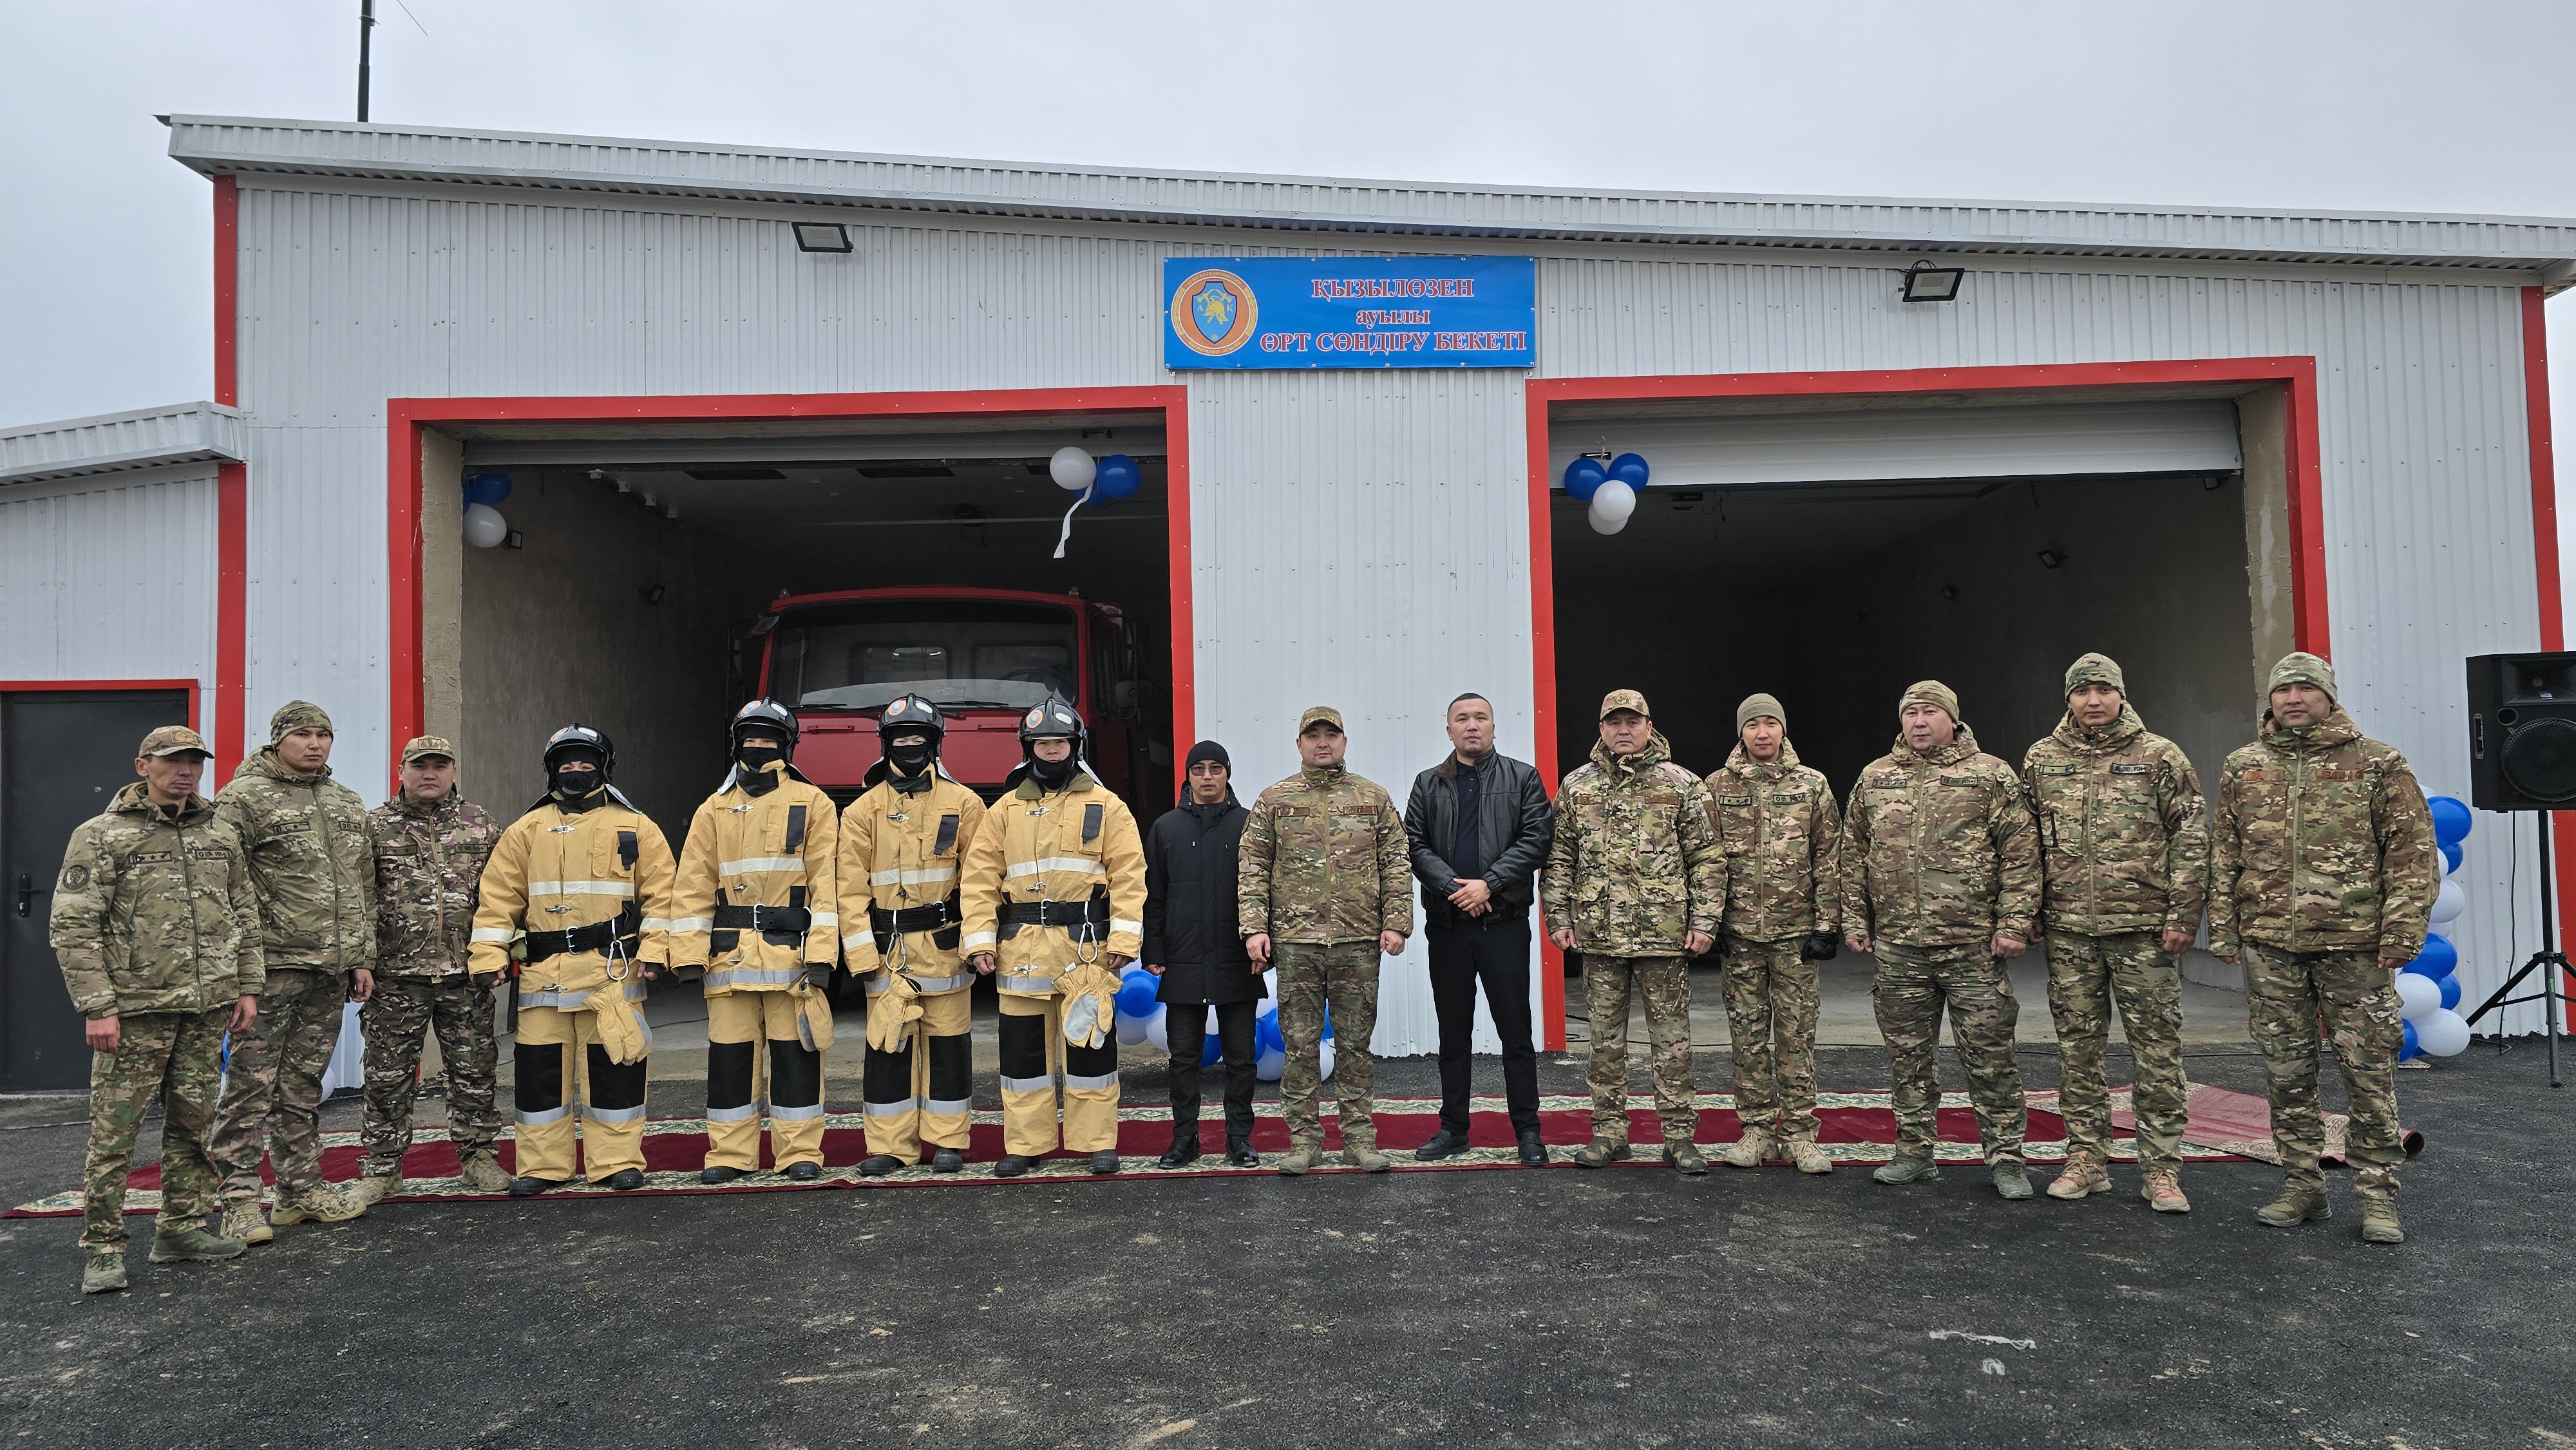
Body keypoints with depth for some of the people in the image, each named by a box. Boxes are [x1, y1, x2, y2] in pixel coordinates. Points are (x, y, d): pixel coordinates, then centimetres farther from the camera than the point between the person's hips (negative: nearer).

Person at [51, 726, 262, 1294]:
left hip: (208, 1011, 5)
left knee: (192, 1124, 12)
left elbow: (245, 916, 17)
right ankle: (102, 1248, 8)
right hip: (135, 1011, -5)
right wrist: (97, 1006, -13)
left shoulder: (222, 837, 13)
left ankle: (181, 1229, 22)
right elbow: (73, 927, -7)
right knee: (115, 1131, -2)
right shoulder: (101, 836, -3)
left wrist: (247, 987, 10)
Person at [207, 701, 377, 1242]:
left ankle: (302, 1188, 21)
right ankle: (239, 1201, 4)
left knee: (304, 1085, 14)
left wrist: (362, 957, 15)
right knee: (251, 1083, -3)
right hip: (271, 967, -6)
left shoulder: (347, 803, 16)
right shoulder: (245, 797, -4)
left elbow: (363, 887, 19)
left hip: (330, 971, 6)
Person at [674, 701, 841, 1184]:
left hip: (791, 950, -3)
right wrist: (689, 954, -1)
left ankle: (800, 1152, 10)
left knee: (795, 1052, 1)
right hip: (729, 953, 3)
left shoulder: (813, 804, 4)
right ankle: (730, 1153, 16)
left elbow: (826, 882, -2)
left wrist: (822, 953, -11)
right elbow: (693, 886, 9)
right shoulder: (715, 809, 12)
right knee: (729, 1052, 6)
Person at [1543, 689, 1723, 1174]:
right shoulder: (1576, 785, 7)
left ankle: (1679, 1137, 14)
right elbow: (1559, 858, 10)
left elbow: (1707, 857, 2)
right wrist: (1559, 917, 4)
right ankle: (1609, 1132, 19)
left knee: (1672, 1038, 4)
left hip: (1664, 933, -2)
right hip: (1599, 934, 2)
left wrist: (1703, 921, -5)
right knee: (1606, 1038, 9)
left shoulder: (1681, 784, 2)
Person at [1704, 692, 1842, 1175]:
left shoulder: (1812, 785, 4)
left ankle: (1800, 1131, 12)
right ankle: (1757, 1127, 16)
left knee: (1797, 1033, 4)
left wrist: (1826, 925, -2)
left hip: (1795, 932, -1)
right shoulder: (1716, 787, 4)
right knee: (1747, 1033, 6)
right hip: (1739, 932, 1)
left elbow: (1829, 860, 3)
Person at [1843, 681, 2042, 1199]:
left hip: (1973, 943, -3)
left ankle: (2006, 1158, 12)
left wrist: (2015, 923, -10)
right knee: (1908, 1056, 10)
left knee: (1989, 1055, 1)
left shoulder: (1992, 776, 1)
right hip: (1898, 946, 3)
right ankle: (1916, 1153, 21)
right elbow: (1854, 855, 14)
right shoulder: (1874, 780, 11)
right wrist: (1854, 920, 9)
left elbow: (2021, 854, -3)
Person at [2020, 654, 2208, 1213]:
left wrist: (2182, 916, -8)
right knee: (2077, 1049, 8)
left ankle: (2162, 1169, 9)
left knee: (2157, 1050, 1)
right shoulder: (2042, 761, 9)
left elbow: (2192, 838, -2)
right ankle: (2086, 1160, 18)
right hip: (2069, 932, 3)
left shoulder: (2159, 757, 1)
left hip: (2145, 929, -3)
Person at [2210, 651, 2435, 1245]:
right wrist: (2223, 928, 6)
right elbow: (2224, 855, 12)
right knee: (2287, 1071, 8)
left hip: (2355, 945, -3)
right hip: (2268, 945, 3)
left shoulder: (2379, 764, 1)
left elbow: (2413, 851, -2)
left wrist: (2402, 930, -10)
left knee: (2369, 1070, 2)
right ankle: (2302, 1186, 19)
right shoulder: (2242, 768, 10)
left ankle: (2377, 1195, 13)